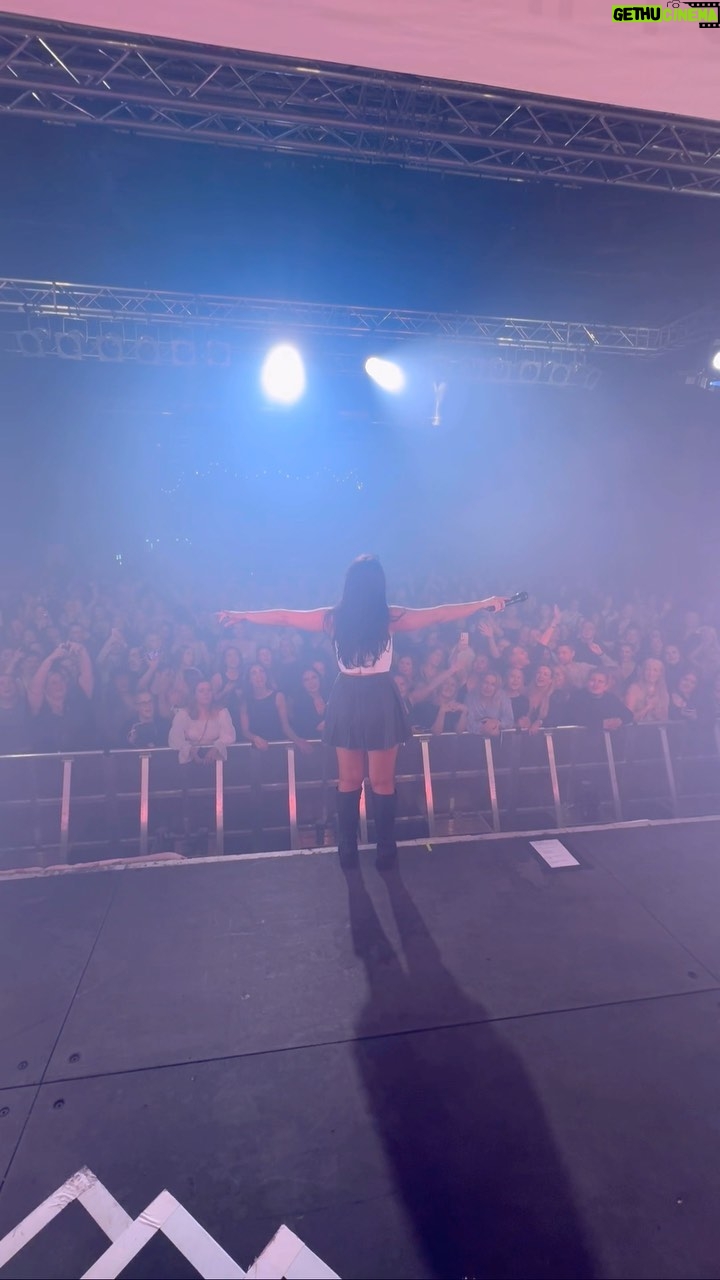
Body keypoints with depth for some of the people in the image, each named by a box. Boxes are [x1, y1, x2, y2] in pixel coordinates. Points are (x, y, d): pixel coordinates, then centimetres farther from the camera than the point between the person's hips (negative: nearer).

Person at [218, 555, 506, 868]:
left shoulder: (333, 617, -2)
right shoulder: (390, 617, -8)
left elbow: (284, 616, 7)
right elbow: (439, 614, -3)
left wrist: (241, 616, 19)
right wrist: (485, 603, 7)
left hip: (346, 701, 2)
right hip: (381, 701, -2)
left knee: (349, 780, 15)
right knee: (382, 781, 9)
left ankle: (347, 850, 24)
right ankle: (385, 850, 19)